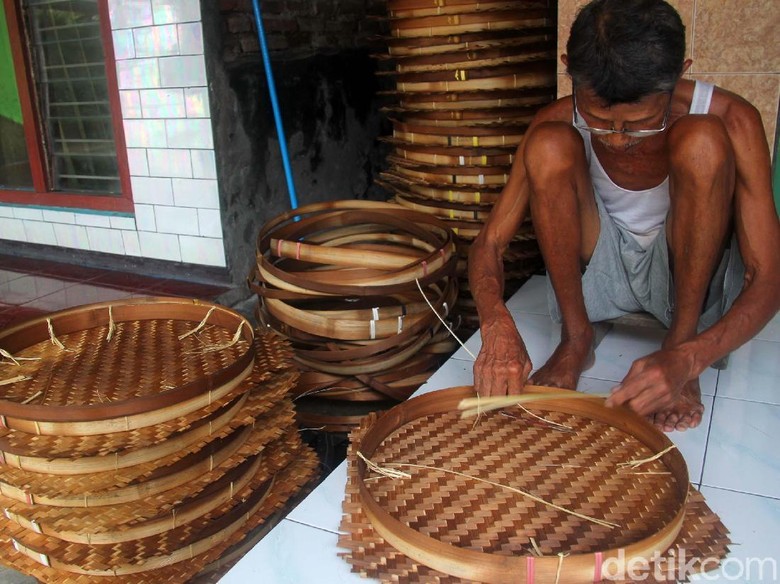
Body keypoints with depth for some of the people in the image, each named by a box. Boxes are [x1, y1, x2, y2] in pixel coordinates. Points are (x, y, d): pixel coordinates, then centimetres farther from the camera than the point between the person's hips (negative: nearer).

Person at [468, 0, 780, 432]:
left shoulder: (728, 120, -22)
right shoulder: (558, 124, -17)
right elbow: (489, 243, -17)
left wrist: (685, 360, -40)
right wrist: (496, 326, -38)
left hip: (688, 276, -1)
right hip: (599, 274, 2)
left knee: (703, 141, -30)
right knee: (547, 147, -26)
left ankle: (680, 342, -19)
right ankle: (575, 340, -15)